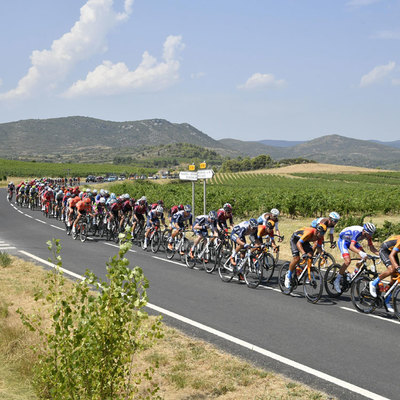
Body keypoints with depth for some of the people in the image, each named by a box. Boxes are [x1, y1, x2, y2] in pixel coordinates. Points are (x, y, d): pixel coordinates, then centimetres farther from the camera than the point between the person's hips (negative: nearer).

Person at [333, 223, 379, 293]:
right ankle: (337, 281, -12)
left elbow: (371, 247, -14)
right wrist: (360, 252, -65)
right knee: (348, 261, -25)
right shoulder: (357, 232, -38)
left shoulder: (368, 234, -17)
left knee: (364, 256, -10)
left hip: (352, 241, 8)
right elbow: (351, 246, -49)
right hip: (343, 240, -8)